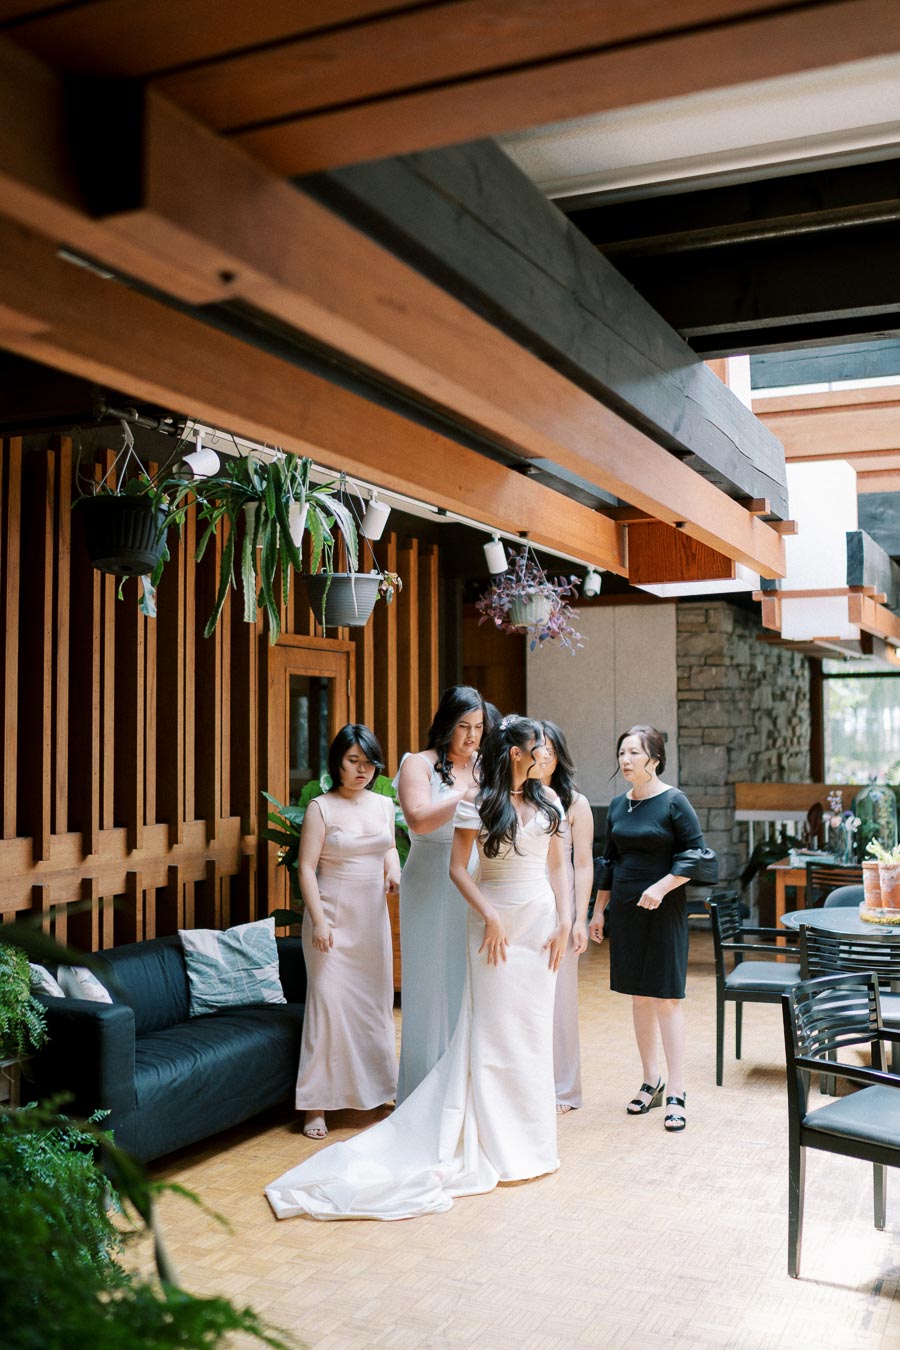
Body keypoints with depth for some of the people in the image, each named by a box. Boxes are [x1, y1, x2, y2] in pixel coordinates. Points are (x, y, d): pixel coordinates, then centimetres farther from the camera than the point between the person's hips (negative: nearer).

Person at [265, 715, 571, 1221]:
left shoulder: (549, 801, 6)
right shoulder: (480, 803, -8)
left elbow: (558, 865, 9)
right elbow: (458, 867, -9)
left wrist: (564, 922, 2)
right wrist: (491, 917, -15)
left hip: (541, 921, 5)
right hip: (498, 922, -4)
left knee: (534, 1026, 9)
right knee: (494, 1028, 0)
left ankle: (529, 1121, 24)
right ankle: (496, 1138, 10)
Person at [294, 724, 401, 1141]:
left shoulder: (384, 805, 8)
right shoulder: (321, 808, -8)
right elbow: (306, 868, -11)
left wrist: (393, 871, 3)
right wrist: (318, 921, -17)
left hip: (373, 917, 5)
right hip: (333, 915, -5)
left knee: (377, 1000, 11)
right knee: (328, 1000, -6)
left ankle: (377, 1085, 27)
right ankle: (316, 1105, 2)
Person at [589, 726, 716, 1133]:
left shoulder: (673, 802, -9)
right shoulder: (618, 806, 9)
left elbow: (697, 854, -9)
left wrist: (661, 887, -18)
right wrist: (599, 910, 15)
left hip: (662, 911, -6)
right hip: (624, 910, 6)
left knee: (666, 998, -3)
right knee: (639, 996, 11)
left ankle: (675, 1093, 3)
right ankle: (651, 1081, 24)